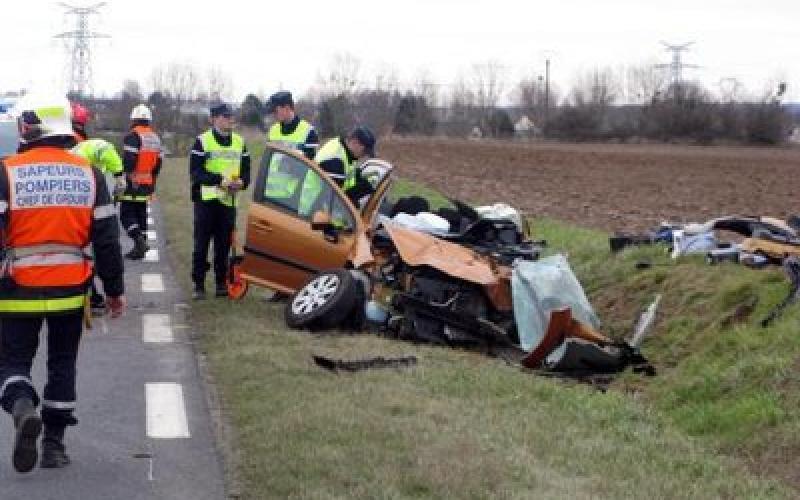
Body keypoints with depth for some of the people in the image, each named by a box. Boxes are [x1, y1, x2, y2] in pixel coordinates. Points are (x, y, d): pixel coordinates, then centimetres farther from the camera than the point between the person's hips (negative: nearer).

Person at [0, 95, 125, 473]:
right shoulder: (88, 174, 2)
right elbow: (106, 238, 4)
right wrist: (115, 289, 12)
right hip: (70, 289, 3)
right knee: (62, 365, 17)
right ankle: (54, 444, 18)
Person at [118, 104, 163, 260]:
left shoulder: (133, 136, -13)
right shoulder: (155, 138, 12)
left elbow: (128, 161, -20)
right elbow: (158, 162, 16)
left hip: (133, 183, -7)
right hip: (147, 183, 7)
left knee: (126, 214, -4)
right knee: (141, 214, 13)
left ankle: (139, 241, -19)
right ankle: (140, 247, 14)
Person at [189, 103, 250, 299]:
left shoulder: (240, 142, 11)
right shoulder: (202, 141, -3)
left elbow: (246, 171, 12)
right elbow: (196, 172, -11)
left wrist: (241, 182, -10)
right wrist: (220, 179, -22)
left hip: (228, 200, 4)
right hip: (206, 199, -4)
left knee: (224, 244, 7)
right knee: (201, 244, -1)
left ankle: (221, 283, 14)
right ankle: (198, 284, 4)